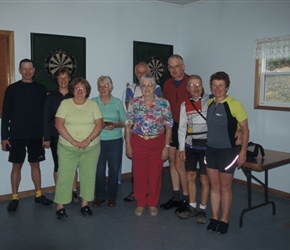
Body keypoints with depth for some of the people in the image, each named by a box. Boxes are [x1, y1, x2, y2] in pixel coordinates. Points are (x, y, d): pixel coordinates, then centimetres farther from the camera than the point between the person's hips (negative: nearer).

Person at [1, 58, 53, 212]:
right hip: (16, 135, -1)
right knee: (17, 165, 5)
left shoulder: (40, 89, 4)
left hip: (36, 135, 2)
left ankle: (38, 195, 22)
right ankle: (15, 198, 16)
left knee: (35, 164, 10)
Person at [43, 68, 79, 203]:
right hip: (56, 136, 0)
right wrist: (47, 138, -4)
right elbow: (46, 118, 1)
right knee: (58, 165, 6)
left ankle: (74, 191, 19)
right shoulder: (51, 97, 2)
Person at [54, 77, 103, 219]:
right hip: (68, 147, -1)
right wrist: (73, 141, -15)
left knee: (88, 175, 8)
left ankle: (85, 204, 22)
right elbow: (59, 124, -7)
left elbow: (99, 124, -2)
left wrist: (88, 140, -15)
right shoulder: (65, 103, 0)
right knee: (65, 176, 0)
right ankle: (60, 206, 13)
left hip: (91, 147, 2)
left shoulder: (93, 104, 4)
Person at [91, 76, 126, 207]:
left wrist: (115, 125, -13)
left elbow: (124, 122, 6)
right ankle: (99, 196, 19)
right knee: (99, 169, 1)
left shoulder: (117, 102, 5)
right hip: (98, 140, 0)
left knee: (114, 169, 4)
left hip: (115, 140, 0)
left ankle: (112, 196, 21)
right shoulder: (92, 102, 5)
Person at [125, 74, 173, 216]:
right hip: (138, 143, 1)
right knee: (139, 174, 7)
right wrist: (128, 145, -2)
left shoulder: (164, 104, -3)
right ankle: (140, 203, 26)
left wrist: (167, 146, -6)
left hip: (157, 143, 0)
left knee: (155, 174, 9)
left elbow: (168, 127, -2)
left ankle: (153, 204, 27)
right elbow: (128, 125, 1)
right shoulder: (134, 103, 0)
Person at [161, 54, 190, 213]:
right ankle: (176, 197, 23)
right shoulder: (167, 84, 10)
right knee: (172, 161, 10)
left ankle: (185, 198, 12)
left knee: (179, 163, -5)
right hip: (171, 127, 6)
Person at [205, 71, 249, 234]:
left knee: (225, 186, 7)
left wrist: (243, 152, -14)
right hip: (211, 150, 5)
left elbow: (245, 130, -11)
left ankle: (224, 220, 22)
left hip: (228, 151, -5)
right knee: (214, 185, 12)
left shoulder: (234, 104, -14)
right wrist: (207, 145, 9)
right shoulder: (209, 103, 2)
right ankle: (214, 218, 25)